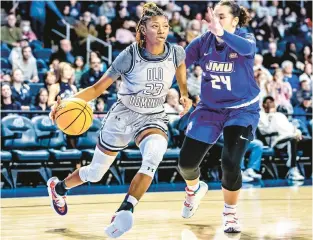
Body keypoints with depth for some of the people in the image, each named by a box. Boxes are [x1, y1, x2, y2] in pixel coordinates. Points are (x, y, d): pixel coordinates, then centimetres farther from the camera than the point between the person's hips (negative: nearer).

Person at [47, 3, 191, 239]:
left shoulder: (176, 53, -12)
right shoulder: (130, 56, -19)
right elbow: (98, 88, -15)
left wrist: (185, 95, 6)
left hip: (153, 118, 1)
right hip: (123, 115, -1)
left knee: (155, 154, -36)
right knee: (95, 172, 12)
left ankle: (125, 211, -38)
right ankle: (58, 187, 45)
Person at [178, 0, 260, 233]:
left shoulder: (245, 38, -17)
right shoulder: (203, 41, -7)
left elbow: (246, 48, -41)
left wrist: (221, 33, -60)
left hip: (242, 110, -3)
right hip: (210, 109, 3)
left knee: (231, 164, -18)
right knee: (186, 162, 1)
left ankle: (230, 213, 10)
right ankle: (194, 188, 40)